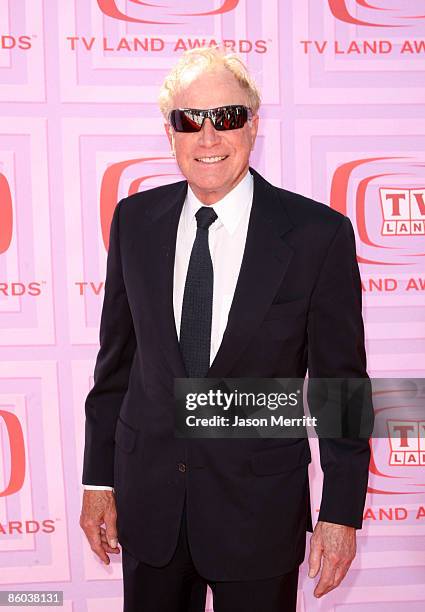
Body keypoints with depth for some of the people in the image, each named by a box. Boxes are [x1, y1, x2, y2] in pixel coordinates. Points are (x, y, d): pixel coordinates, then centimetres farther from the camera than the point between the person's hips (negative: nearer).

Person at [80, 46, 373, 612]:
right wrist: (99, 479, 6)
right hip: (149, 496, 3)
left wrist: (341, 511, -6)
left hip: (260, 503, -2)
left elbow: (341, 383, -7)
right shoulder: (135, 220, -1)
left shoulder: (318, 232, -12)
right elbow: (117, 357, 4)